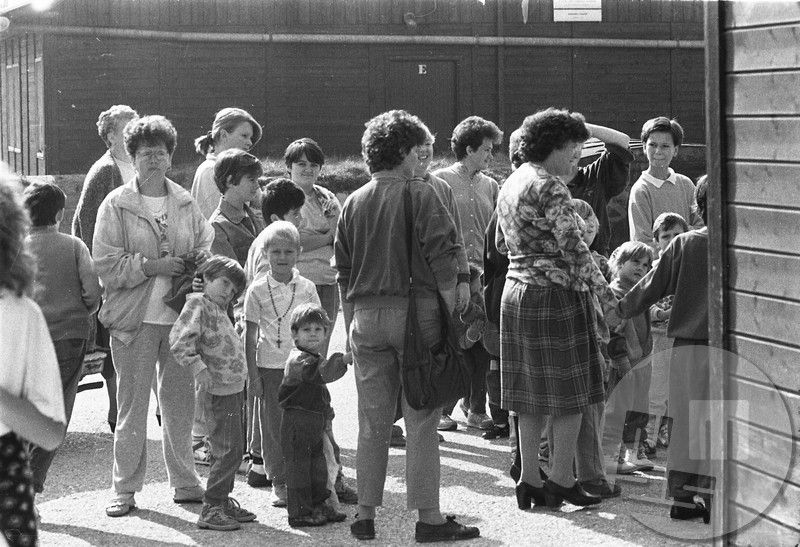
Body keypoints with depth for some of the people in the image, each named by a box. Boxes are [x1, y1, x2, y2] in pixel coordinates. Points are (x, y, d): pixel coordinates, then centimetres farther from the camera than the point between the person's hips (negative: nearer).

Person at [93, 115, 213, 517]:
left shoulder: (185, 204, 10)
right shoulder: (116, 205, -3)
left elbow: (207, 247, 17)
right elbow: (105, 263, -9)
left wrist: (199, 264, -4)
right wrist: (153, 266, -16)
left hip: (181, 316, 4)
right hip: (134, 318, -4)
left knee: (181, 401, 11)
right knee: (132, 405, 1)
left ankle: (184, 482, 22)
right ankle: (125, 488, 9)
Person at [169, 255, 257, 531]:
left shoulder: (219, 310, 17)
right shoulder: (197, 304, -11)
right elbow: (179, 340, -23)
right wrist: (198, 367, -30)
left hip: (233, 389, 10)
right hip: (218, 391, -10)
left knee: (233, 448, 16)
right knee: (227, 450, -10)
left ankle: (223, 500, 26)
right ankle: (211, 509, -6)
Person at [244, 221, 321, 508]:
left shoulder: (306, 287, 3)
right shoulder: (258, 289, -2)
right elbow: (251, 335, 1)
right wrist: (253, 373, -3)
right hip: (270, 366, -1)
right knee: (273, 425, 3)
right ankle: (278, 483, 12)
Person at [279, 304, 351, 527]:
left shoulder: (317, 358, 16)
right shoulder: (298, 360, -16)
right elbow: (320, 374, -37)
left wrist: (325, 421, 25)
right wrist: (343, 360, -43)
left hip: (315, 423, 10)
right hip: (297, 422, -10)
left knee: (318, 465, 16)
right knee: (299, 466, -4)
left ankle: (318, 506, 26)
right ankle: (299, 512, 0)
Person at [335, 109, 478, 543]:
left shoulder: (354, 203, 9)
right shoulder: (420, 195, -6)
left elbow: (343, 271, 12)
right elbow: (442, 261, -11)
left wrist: (352, 322, 18)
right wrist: (453, 313, -6)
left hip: (365, 315, 5)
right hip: (415, 311, -4)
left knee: (372, 423, 10)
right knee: (421, 421, 0)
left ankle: (365, 515, 12)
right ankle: (429, 518, 1)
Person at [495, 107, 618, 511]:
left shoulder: (510, 185, 13)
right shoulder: (550, 187, -15)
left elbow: (502, 243, 21)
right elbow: (574, 248, -19)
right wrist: (607, 296, -14)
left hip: (517, 291, 9)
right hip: (555, 293, -9)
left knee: (532, 394, 12)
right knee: (569, 392, 0)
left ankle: (530, 481, 16)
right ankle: (561, 481, 2)